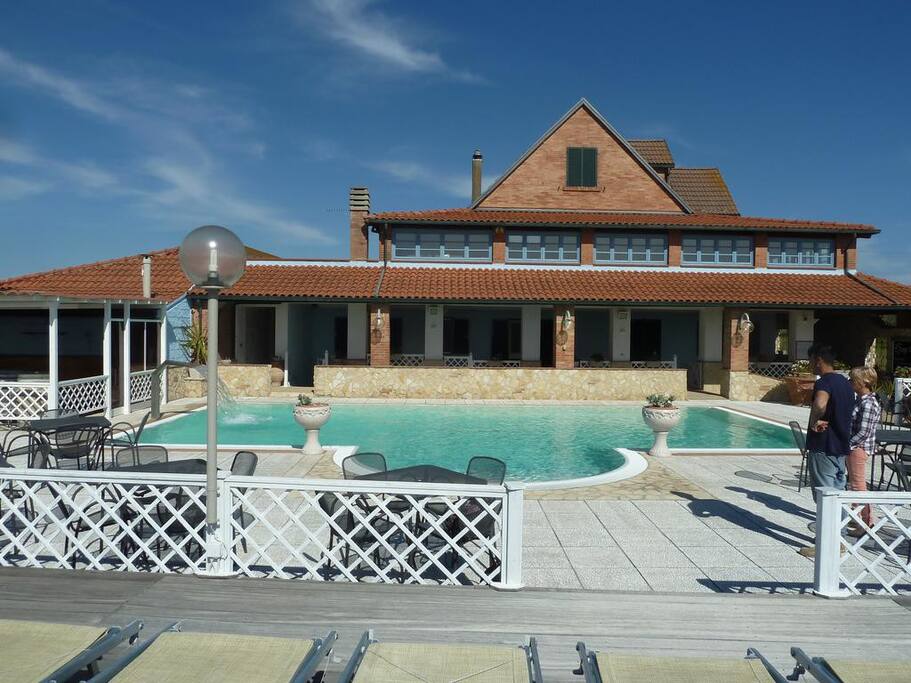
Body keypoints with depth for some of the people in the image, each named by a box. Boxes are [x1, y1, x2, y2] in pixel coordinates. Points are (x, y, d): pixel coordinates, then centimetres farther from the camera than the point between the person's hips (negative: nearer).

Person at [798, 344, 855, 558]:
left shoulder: (824, 382, -17)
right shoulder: (845, 382, 13)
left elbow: (820, 404, -40)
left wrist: (813, 422, -24)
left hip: (823, 448, -9)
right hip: (842, 447, 9)